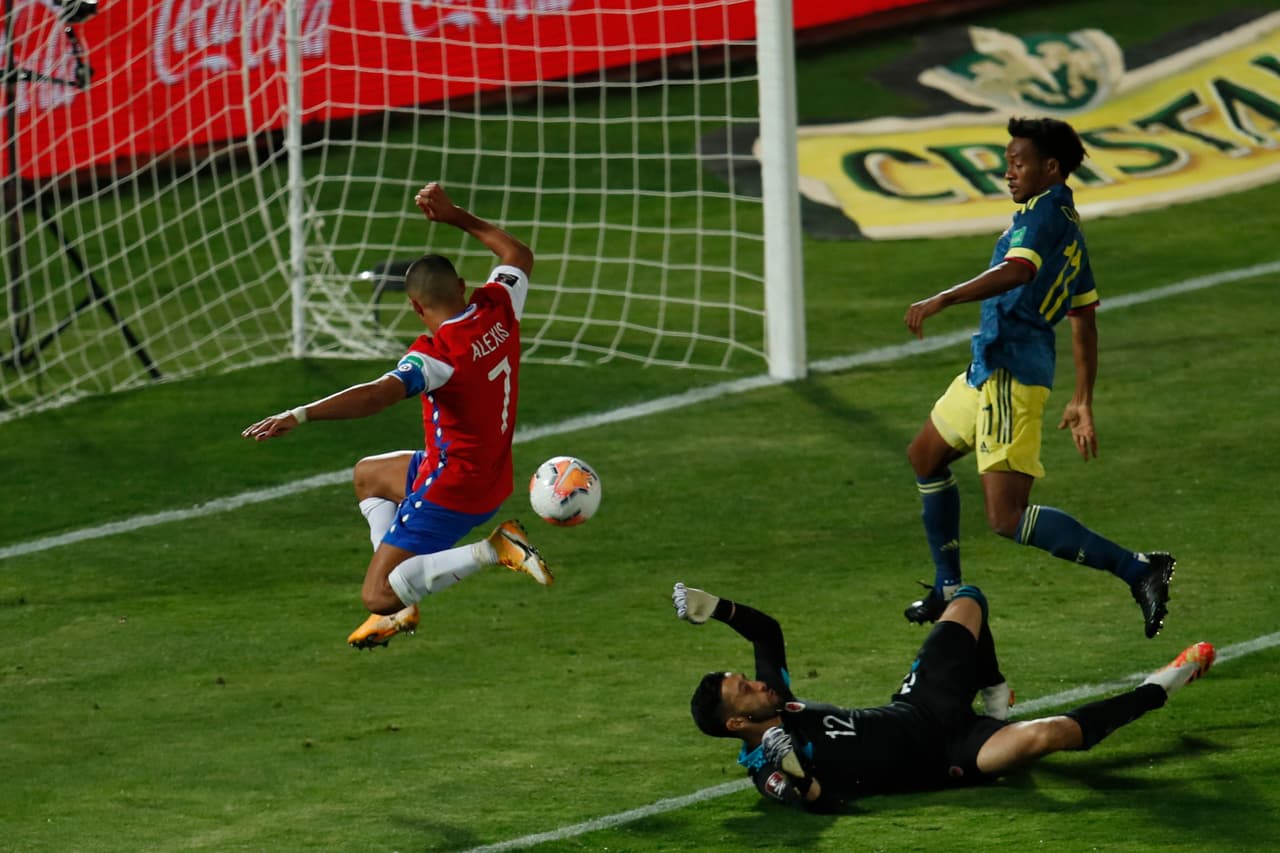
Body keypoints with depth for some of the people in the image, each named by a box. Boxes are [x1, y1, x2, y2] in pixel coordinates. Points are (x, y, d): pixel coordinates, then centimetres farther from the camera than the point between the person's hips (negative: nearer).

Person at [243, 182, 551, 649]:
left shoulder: (439, 352, -26)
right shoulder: (499, 310, -5)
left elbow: (378, 394, -42)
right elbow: (519, 256, 17)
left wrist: (298, 416, -48)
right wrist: (453, 216, 18)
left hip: (451, 491, -9)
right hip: (493, 479, 9)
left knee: (377, 596, -7)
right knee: (367, 474, 30)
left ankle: (491, 550, -15)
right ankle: (401, 606, 21)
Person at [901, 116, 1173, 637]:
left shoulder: (1044, 213, -13)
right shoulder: (1069, 229, 17)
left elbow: (1016, 271, -33)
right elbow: (1084, 323, 20)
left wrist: (940, 301, -38)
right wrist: (1082, 403, 23)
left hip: (1010, 373, -11)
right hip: (989, 366, 11)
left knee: (1007, 519, -16)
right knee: (925, 457, 28)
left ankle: (1137, 569, -20)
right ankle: (949, 591, 36)